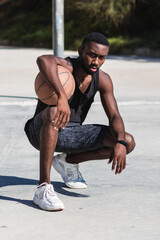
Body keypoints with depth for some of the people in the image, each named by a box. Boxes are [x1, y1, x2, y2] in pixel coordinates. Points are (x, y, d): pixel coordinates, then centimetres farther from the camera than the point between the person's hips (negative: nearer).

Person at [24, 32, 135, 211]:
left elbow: (114, 117, -4)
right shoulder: (66, 67, -23)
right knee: (54, 112, -42)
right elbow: (44, 60, -47)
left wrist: (120, 143, -24)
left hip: (71, 133, 6)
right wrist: (62, 97, -58)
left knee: (128, 142, -8)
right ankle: (43, 188, -41)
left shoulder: (103, 80, -4)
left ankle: (67, 161, 10)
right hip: (41, 131, -6)